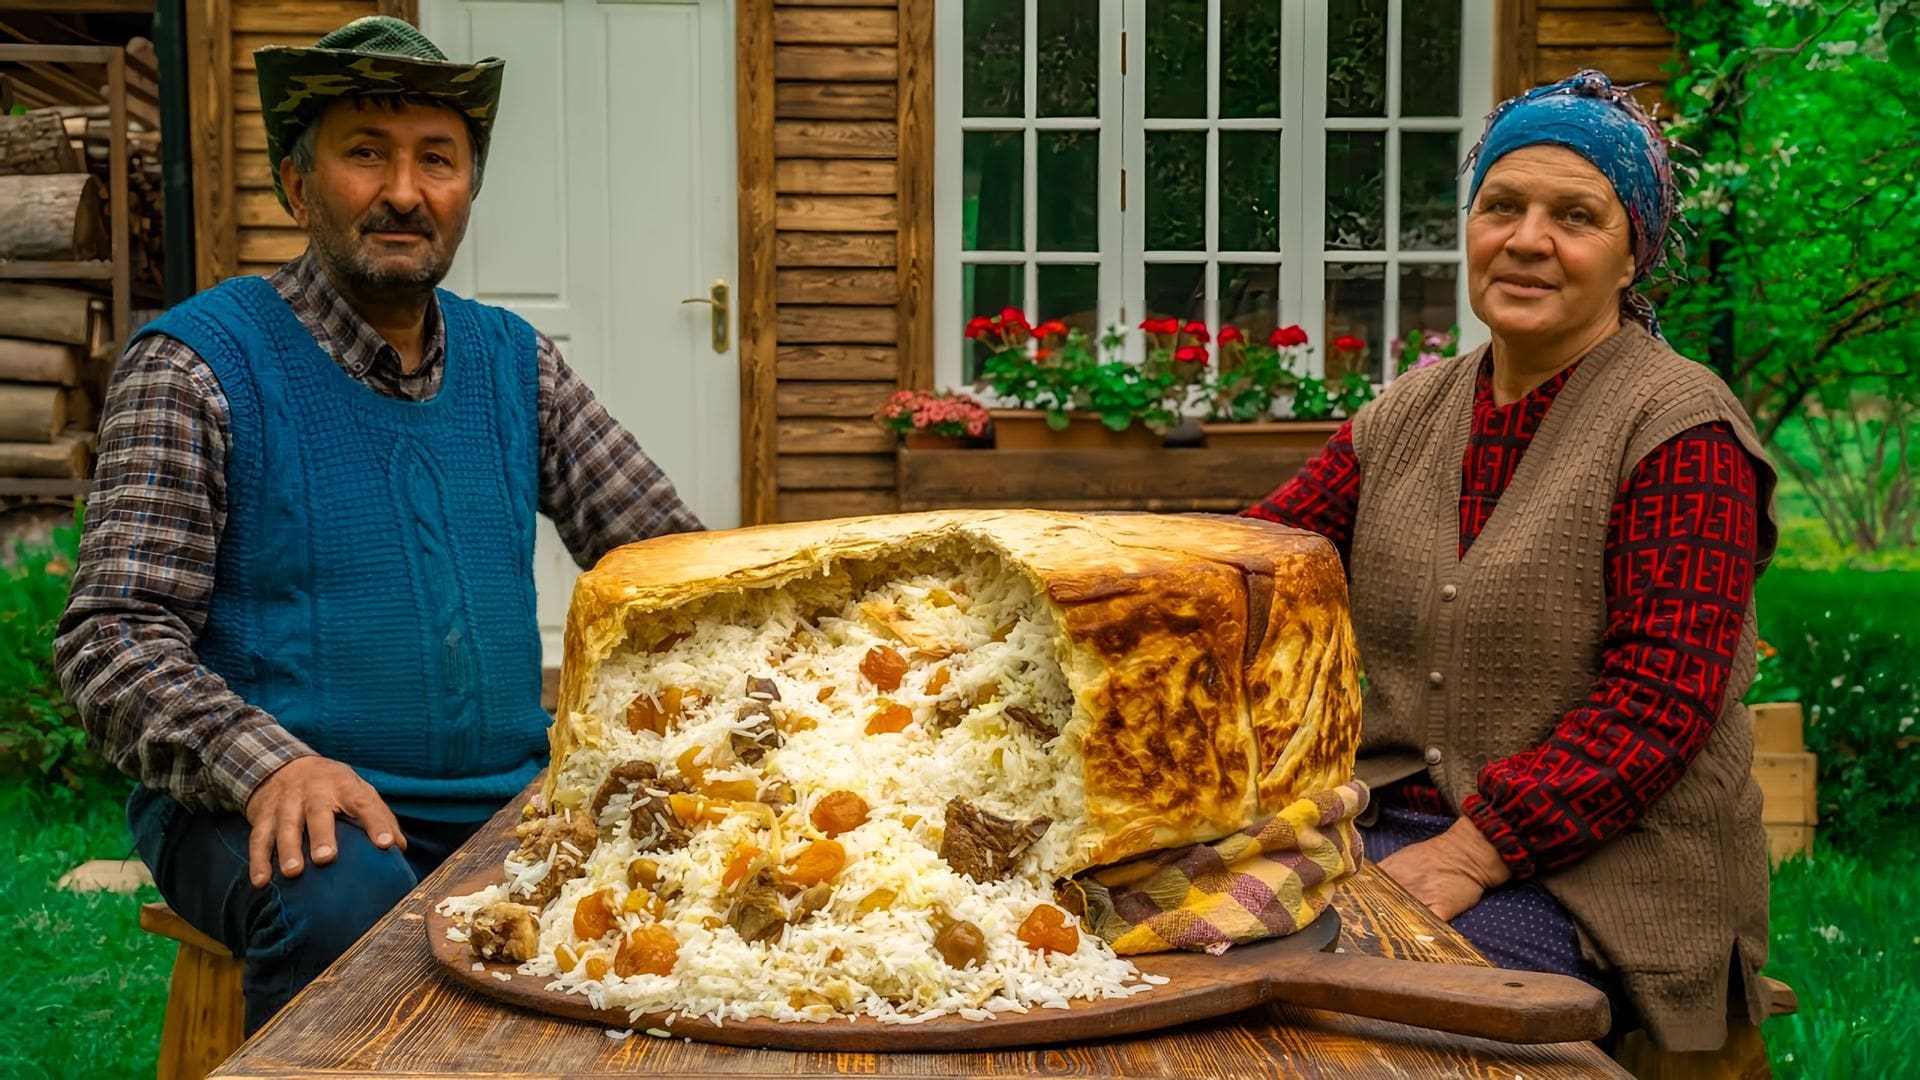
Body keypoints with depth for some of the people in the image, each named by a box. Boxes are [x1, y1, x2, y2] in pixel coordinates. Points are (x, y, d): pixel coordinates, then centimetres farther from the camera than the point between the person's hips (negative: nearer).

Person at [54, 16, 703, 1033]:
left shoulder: (515, 363, 11)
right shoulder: (197, 362, -3)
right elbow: (112, 637, -9)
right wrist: (267, 764, -27)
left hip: (503, 801, 4)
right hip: (261, 809, -4)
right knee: (342, 899, -37)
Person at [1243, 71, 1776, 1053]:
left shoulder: (1680, 428, -7)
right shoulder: (1410, 415, 12)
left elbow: (1658, 700, -15)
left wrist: (1467, 855, -21)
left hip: (1602, 870, -5)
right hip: (1394, 823, 5)